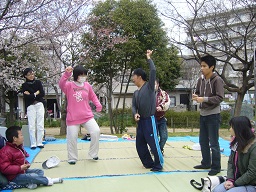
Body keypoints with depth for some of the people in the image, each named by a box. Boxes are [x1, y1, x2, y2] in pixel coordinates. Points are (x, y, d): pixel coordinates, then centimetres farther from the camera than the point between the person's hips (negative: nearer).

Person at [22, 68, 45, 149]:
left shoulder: (38, 82, 10)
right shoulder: (24, 85, 4)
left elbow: (42, 94, 0)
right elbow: (26, 97, -9)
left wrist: (31, 95, -4)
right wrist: (36, 94, -4)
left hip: (39, 105, 2)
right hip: (30, 106, -1)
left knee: (40, 125, -1)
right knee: (32, 126, -6)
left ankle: (40, 142, 4)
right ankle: (33, 144, -1)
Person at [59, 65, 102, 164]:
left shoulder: (87, 85, 5)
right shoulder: (69, 85, -5)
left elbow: (93, 96, 16)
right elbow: (61, 84, -26)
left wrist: (98, 104, -2)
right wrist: (66, 74, -41)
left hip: (87, 116, 2)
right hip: (73, 118, -2)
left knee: (96, 131, -11)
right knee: (72, 138, 6)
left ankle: (93, 154, 10)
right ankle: (72, 158, 28)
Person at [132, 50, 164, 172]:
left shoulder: (149, 86, -5)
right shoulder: (136, 92, 15)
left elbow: (153, 71, -14)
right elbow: (133, 106, 11)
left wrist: (148, 58, -2)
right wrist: (135, 114, -11)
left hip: (149, 120, -8)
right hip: (140, 121, 8)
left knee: (153, 143, -5)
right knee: (140, 144, 11)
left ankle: (158, 165, 9)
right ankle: (148, 163, 25)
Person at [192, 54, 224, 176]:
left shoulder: (217, 80, -13)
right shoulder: (201, 80, 5)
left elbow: (219, 97, -19)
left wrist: (204, 99, -25)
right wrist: (196, 96, -6)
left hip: (213, 115, -7)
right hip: (203, 114, 7)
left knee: (213, 143, 0)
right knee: (203, 141, 16)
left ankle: (216, 167, 13)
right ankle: (206, 163, 31)